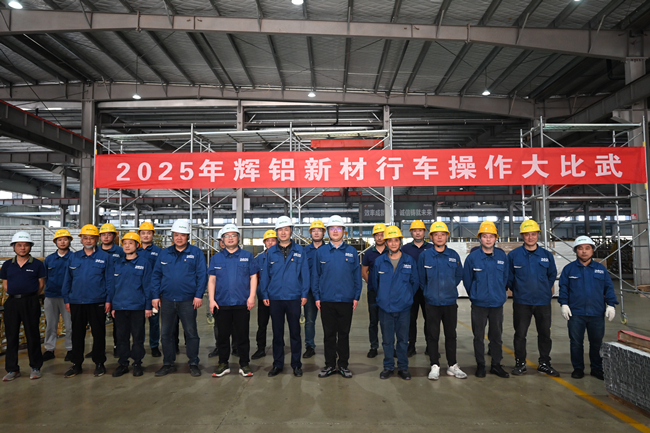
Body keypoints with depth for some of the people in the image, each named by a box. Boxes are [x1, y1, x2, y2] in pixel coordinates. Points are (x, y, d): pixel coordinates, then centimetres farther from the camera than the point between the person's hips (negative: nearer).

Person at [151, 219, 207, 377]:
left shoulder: (196, 253, -1)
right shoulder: (164, 254, 9)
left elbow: (202, 275, -4)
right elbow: (156, 275, 10)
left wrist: (199, 295, -10)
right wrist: (156, 296, 2)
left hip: (188, 301, -3)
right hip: (167, 301, 3)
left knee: (191, 333, 4)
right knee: (166, 334, 10)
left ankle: (193, 363, 16)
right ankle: (168, 364, 23)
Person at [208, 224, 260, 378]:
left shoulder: (247, 256, 6)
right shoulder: (216, 258, 10)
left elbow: (253, 277, 4)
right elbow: (212, 279, 8)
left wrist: (251, 297, -6)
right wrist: (211, 299, -1)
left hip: (242, 303, -1)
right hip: (221, 303, 2)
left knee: (242, 335, 4)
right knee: (223, 335, 9)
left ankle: (244, 365, 15)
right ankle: (223, 364, 22)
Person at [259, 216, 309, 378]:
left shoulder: (299, 250, 2)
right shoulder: (271, 252, 5)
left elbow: (305, 273, 1)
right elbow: (265, 274, 7)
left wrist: (304, 294, -4)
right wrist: (265, 294, 2)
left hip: (294, 298, -1)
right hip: (275, 298, 1)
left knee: (295, 332, 7)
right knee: (277, 333, 10)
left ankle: (296, 365, 19)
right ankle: (278, 364, 22)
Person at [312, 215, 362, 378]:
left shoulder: (351, 251, 3)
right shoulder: (321, 252, 4)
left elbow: (357, 275, 5)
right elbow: (315, 275, 6)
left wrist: (356, 296, 0)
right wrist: (316, 297, 1)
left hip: (346, 300, 0)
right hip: (326, 300, 0)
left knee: (344, 334, 9)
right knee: (329, 334, 9)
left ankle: (344, 365, 21)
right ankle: (330, 365, 21)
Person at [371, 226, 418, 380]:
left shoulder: (409, 261, -1)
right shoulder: (379, 261, -1)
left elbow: (415, 282, 9)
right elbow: (374, 281, 11)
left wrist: (406, 296, 9)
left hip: (404, 307, 0)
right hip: (385, 307, 0)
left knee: (403, 339, 9)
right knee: (387, 339, 8)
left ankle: (403, 367, 21)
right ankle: (388, 366, 22)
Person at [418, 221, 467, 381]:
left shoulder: (454, 255, 1)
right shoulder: (424, 256, -4)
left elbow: (459, 276, 13)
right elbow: (421, 279, 6)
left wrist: (449, 289, 12)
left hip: (450, 302, 2)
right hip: (432, 303, -1)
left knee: (451, 335, 10)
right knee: (433, 335, 4)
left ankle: (452, 366, 21)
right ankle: (435, 366, 14)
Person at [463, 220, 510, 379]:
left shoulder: (502, 256, -1)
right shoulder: (472, 257, -8)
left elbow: (505, 277, 11)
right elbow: (467, 279, 2)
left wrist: (499, 293, 13)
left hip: (497, 303, 2)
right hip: (479, 304, -2)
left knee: (496, 335, 12)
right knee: (478, 336, 7)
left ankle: (496, 365, 25)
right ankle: (480, 365, 20)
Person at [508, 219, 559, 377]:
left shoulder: (547, 255, 3)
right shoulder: (513, 255, -4)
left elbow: (552, 274, 17)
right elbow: (508, 276, 5)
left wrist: (545, 289, 10)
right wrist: (517, 290, 5)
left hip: (543, 302, 2)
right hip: (521, 302, -2)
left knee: (545, 333, 10)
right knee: (520, 334, 5)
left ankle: (545, 363, 24)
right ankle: (520, 363, 17)